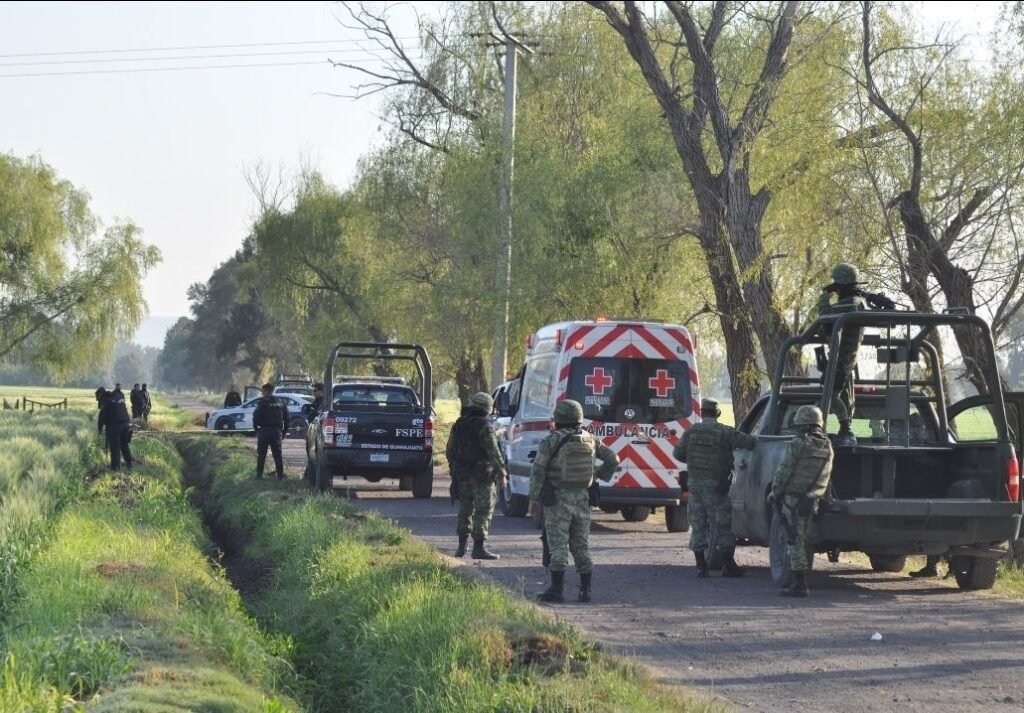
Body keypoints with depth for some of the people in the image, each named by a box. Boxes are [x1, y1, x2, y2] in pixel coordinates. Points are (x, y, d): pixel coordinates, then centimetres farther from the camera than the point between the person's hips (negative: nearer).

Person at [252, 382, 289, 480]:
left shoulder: (262, 402, -10)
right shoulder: (281, 403, 9)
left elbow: (256, 417, -14)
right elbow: (286, 418, 10)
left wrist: (256, 427, -1)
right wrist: (283, 430, 15)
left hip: (264, 431, -5)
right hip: (277, 431, 5)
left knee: (261, 454, 2)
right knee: (277, 454, 9)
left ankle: (259, 475, 1)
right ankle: (280, 475, 7)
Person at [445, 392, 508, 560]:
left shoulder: (458, 425, 10)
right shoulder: (485, 426, -13)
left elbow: (449, 450, 17)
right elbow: (493, 453, -18)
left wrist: (454, 469, 27)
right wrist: (501, 473, -15)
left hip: (462, 475, 7)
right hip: (481, 475, -7)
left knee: (465, 509, 17)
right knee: (483, 511, -3)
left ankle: (462, 546, 21)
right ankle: (479, 548, -8)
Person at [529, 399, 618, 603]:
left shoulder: (552, 440, -8)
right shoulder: (589, 440, 7)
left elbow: (537, 470, -12)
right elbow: (613, 458, 12)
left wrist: (533, 498, -7)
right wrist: (600, 475, 23)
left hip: (557, 499, -5)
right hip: (582, 499, 5)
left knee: (558, 546, -3)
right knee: (580, 546, 10)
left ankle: (556, 590, -6)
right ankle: (585, 591, 10)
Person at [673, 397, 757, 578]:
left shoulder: (691, 432, 4)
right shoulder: (725, 432, -7)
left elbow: (677, 453, 11)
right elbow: (749, 442, -12)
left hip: (695, 483, 3)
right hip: (716, 485, -3)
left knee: (698, 525, 9)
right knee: (722, 526, 4)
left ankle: (701, 566, 9)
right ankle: (728, 566, 7)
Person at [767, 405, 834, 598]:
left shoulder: (798, 444, -14)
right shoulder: (827, 447, 7)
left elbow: (784, 471, -13)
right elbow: (825, 477, 13)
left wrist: (774, 492, 0)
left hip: (793, 497, -7)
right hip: (812, 500, 7)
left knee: (794, 541, -4)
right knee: (799, 540, 18)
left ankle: (800, 585, -6)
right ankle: (797, 580, 24)